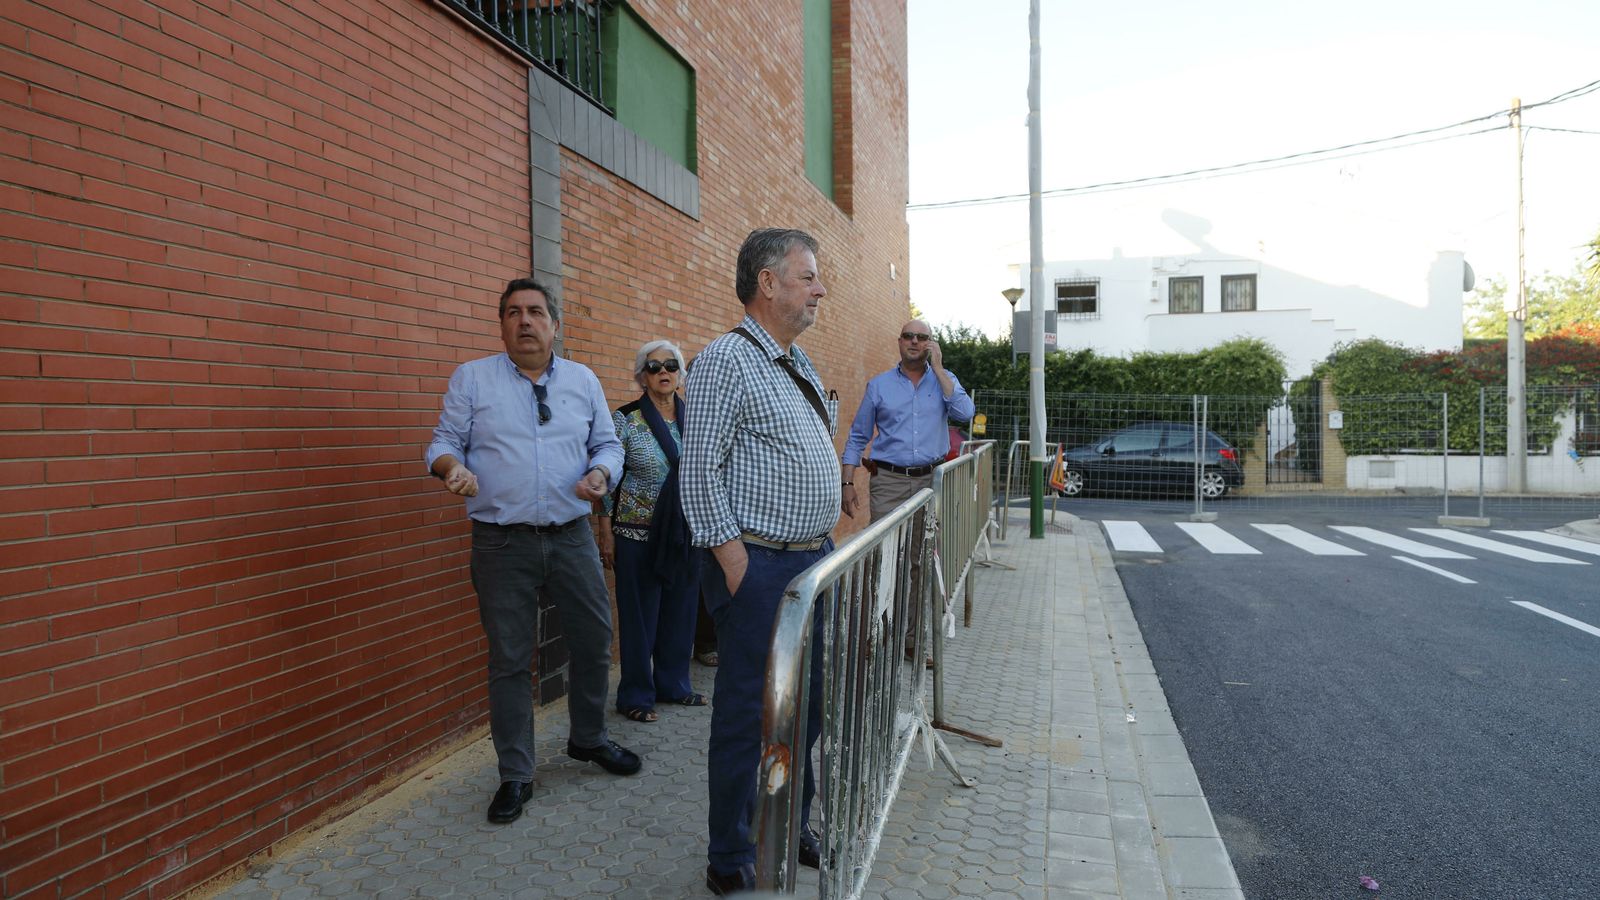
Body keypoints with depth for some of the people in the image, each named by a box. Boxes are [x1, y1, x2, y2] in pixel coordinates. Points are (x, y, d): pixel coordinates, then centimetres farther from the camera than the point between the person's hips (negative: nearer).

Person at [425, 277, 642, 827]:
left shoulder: (583, 381, 9)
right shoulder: (471, 379, 4)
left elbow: (607, 443, 12)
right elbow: (444, 442, 4)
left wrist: (600, 472, -10)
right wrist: (452, 466, -18)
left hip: (572, 536, 2)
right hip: (501, 544, -2)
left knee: (594, 641, 10)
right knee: (509, 660, 6)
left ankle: (588, 738, 35)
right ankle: (515, 775, 22)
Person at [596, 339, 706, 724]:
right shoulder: (625, 420, -6)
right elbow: (608, 479, -5)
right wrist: (606, 534, -7)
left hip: (686, 533, 5)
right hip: (639, 534, -4)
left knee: (681, 612, 13)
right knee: (639, 615, 4)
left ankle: (673, 684, 30)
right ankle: (635, 695, 19)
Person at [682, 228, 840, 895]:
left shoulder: (801, 366, 16)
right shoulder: (727, 360, -12)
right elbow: (700, 470, -17)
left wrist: (824, 545, 16)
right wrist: (732, 557, -19)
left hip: (813, 560, 9)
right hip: (759, 567, -9)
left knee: (806, 705, 18)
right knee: (746, 715, 3)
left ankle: (791, 828, 37)